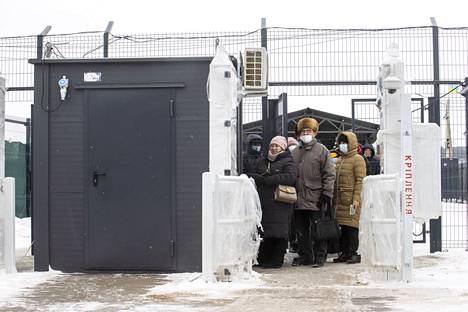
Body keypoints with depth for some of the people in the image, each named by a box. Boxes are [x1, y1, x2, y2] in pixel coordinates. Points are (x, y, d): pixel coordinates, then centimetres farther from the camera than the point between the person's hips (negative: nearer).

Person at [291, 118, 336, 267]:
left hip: (316, 199, -5)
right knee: (301, 230, 11)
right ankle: (304, 256, 21)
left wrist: (326, 194, -11)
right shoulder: (294, 153, 15)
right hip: (298, 199, 5)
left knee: (317, 230, -1)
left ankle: (319, 257, 9)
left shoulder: (322, 150, -1)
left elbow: (329, 174, -4)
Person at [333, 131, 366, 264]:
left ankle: (354, 253, -1)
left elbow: (360, 180, -9)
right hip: (340, 200, 7)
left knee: (351, 227, -6)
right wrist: (334, 198, 16)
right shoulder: (339, 160, 20)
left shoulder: (357, 159, -3)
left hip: (351, 200, -7)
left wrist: (356, 198, -16)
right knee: (342, 227, 9)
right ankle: (344, 253, 15)